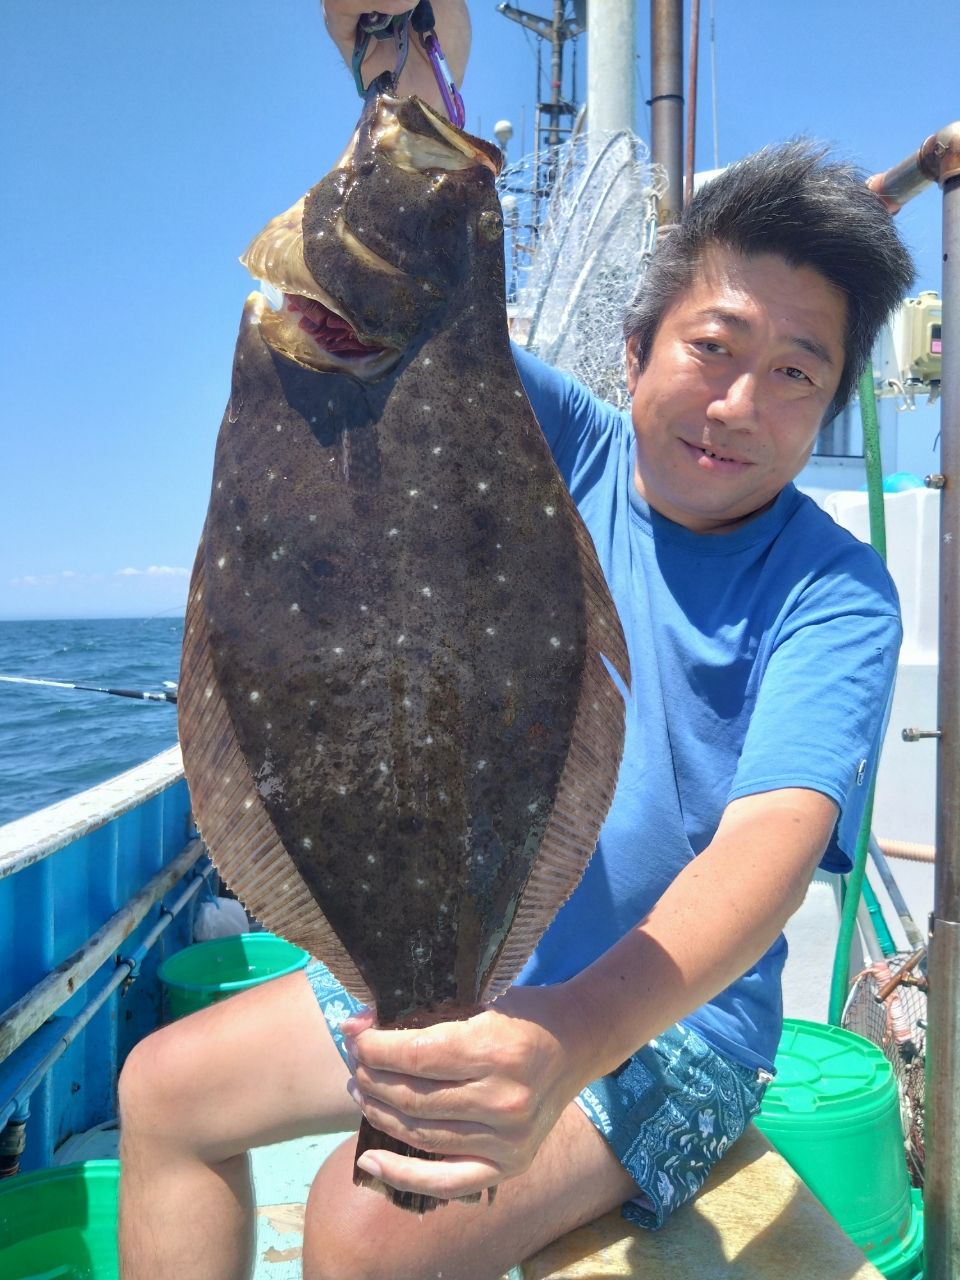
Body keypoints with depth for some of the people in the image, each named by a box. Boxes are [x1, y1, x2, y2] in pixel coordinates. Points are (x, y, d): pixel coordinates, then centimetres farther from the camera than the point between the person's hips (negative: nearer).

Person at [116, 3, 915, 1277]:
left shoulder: (834, 592, -16)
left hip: (663, 1016, -4)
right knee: (165, 1088, 8)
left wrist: (576, 1034, -47)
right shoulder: (568, 455, -5)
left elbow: (776, 836, -29)